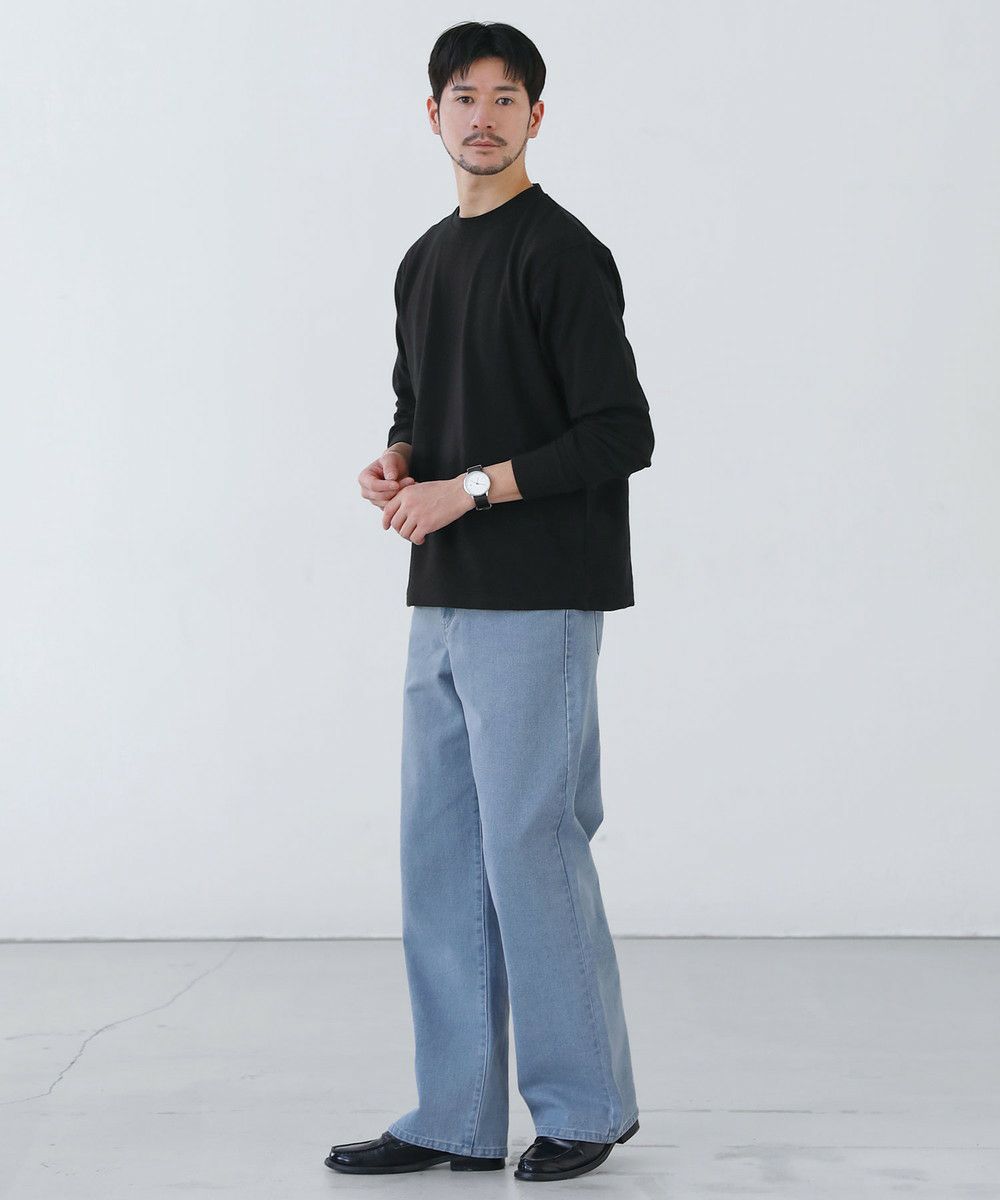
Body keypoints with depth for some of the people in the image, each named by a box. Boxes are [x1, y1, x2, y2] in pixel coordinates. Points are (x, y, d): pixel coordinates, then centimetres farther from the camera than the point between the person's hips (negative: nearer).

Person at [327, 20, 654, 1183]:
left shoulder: (563, 255, -8)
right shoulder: (423, 263, 17)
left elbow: (620, 437, -14)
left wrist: (467, 489, -15)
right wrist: (396, 467, 3)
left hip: (537, 604, -8)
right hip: (443, 603, 8)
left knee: (531, 844, -5)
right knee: (438, 853, 8)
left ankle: (585, 1104, 11)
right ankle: (457, 1117, 16)